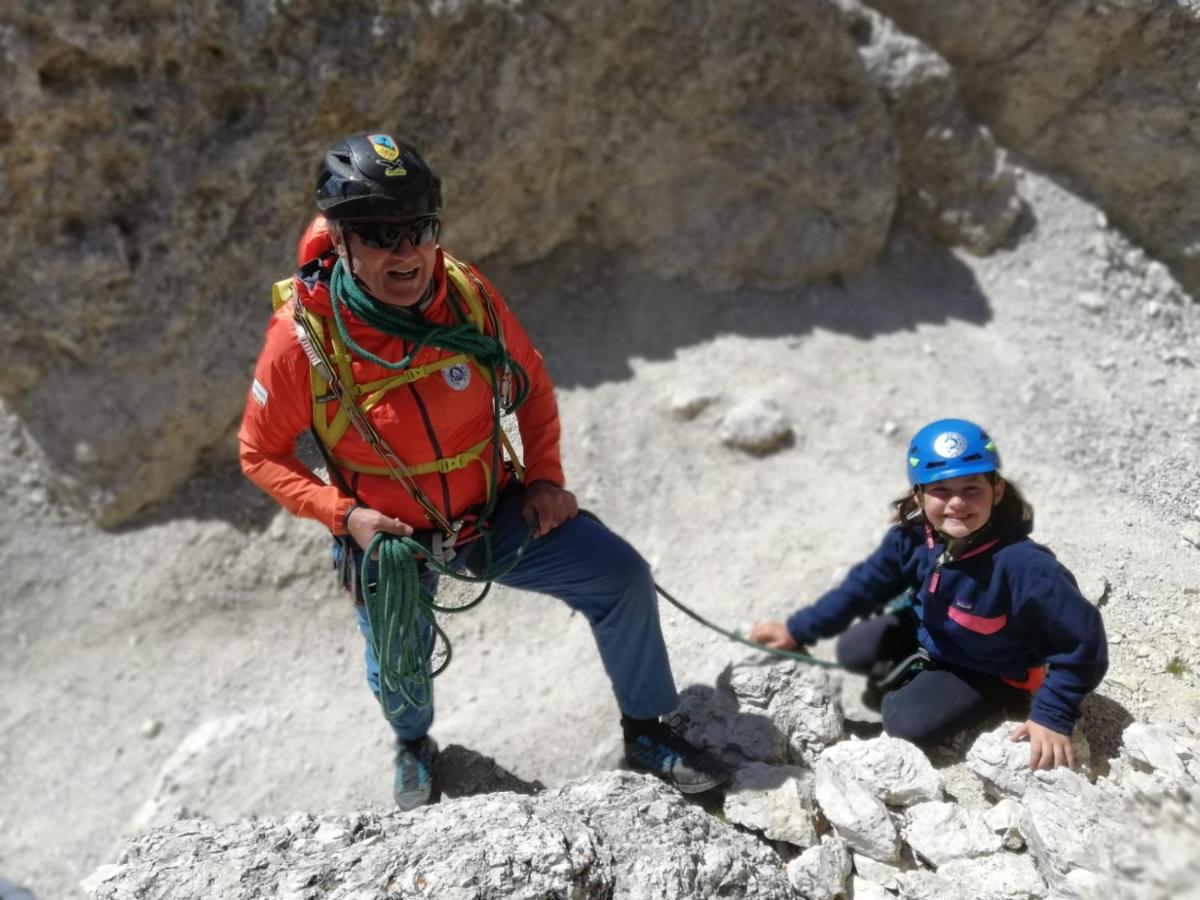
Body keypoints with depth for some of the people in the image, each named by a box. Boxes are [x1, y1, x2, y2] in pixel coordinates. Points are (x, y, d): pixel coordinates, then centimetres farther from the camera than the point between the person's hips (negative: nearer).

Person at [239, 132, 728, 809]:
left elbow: (533, 383, 2)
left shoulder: (468, 295, -16)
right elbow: (261, 454, -10)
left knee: (621, 575, -10)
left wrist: (545, 476, -7)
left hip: (494, 509, 2)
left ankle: (646, 732, 14)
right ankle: (415, 743, 57)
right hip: (386, 534, -1)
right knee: (399, 671, 17)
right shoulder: (304, 335, -23)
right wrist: (343, 514, -21)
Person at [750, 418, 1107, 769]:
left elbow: (1084, 639, -32)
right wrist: (797, 630, -2)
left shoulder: (1022, 564, -41)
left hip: (991, 671, -5)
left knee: (909, 723, -19)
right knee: (852, 651, -1)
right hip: (927, 634, 6)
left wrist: (1053, 715, -29)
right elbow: (863, 585, -5)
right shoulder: (912, 538, -22)